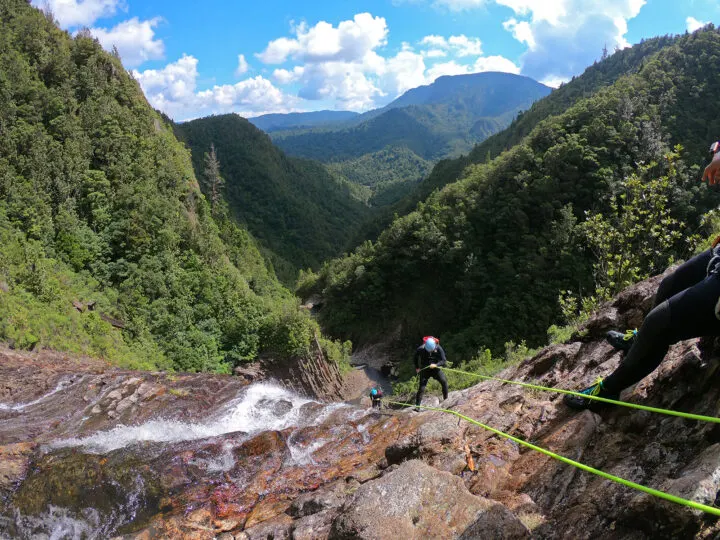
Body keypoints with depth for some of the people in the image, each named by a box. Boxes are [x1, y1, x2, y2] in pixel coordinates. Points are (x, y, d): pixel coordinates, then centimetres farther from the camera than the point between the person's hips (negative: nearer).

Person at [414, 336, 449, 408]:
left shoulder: (438, 348, -18)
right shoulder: (420, 349, -17)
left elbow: (444, 360, -17)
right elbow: (416, 357, 5)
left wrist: (436, 365, -32)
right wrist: (417, 367, 5)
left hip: (435, 368, 1)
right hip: (425, 369, -1)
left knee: (444, 381, -18)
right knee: (422, 387, -9)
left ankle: (446, 399, -2)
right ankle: (417, 405, -1)